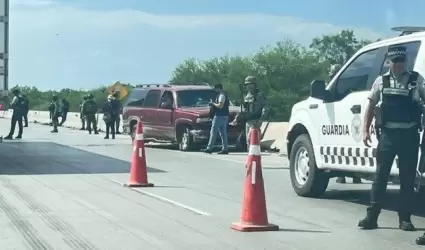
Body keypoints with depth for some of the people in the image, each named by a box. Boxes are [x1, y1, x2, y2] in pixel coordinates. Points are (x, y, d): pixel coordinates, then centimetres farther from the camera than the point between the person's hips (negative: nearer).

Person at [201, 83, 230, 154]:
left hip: (220, 116, -10)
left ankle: (209, 148, -7)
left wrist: (213, 104, -8)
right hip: (224, 116, 10)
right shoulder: (225, 94, 18)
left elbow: (220, 105, -23)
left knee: (213, 132, -7)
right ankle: (225, 149, 7)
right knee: (223, 133, 9)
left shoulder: (222, 95, -14)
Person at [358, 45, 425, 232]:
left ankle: (405, 219, 12)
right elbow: (371, 106, 11)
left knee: (408, 178, 4)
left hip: (409, 135, 0)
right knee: (380, 176, 2)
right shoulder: (381, 81, 8)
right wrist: (365, 130, 3)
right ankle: (371, 216, 5)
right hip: (387, 134, 1)